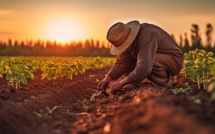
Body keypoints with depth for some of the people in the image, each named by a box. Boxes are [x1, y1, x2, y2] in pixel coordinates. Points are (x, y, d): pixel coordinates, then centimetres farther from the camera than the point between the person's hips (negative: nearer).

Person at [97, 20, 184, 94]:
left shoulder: (147, 36, -35)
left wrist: (121, 83, -37)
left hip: (174, 60, -8)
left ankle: (165, 85, -15)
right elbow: (122, 62, -2)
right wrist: (108, 79, -16)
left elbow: (144, 68, -43)